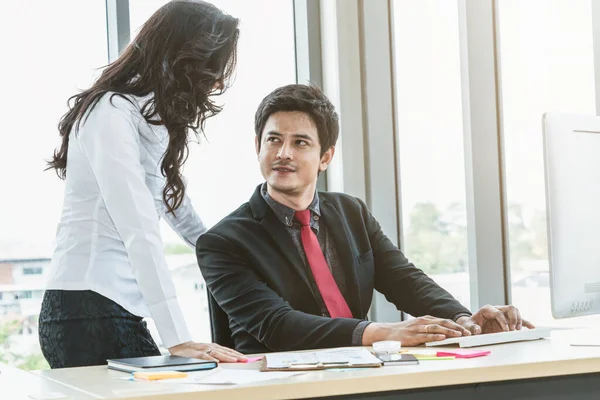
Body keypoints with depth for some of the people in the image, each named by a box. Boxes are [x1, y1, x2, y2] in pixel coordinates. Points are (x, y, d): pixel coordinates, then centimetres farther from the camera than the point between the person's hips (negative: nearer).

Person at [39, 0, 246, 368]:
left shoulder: (151, 113, 15)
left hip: (116, 310, 9)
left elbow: (170, 196, 29)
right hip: (89, 312, -9)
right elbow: (139, 232, -23)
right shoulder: (112, 114, -14)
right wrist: (177, 338, -27)